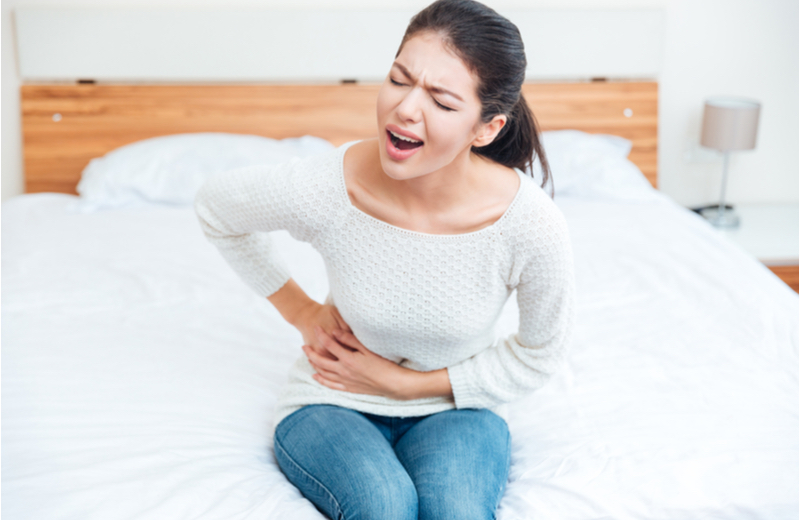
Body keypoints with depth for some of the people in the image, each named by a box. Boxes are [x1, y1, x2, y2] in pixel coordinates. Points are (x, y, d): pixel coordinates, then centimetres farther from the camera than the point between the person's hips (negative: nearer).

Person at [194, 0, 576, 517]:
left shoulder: (533, 224, -23)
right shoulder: (320, 189, -23)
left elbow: (540, 354, -4)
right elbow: (216, 207, 1)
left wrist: (403, 382, -9)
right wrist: (302, 312, 0)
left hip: (456, 408, 0)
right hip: (331, 405, 0)